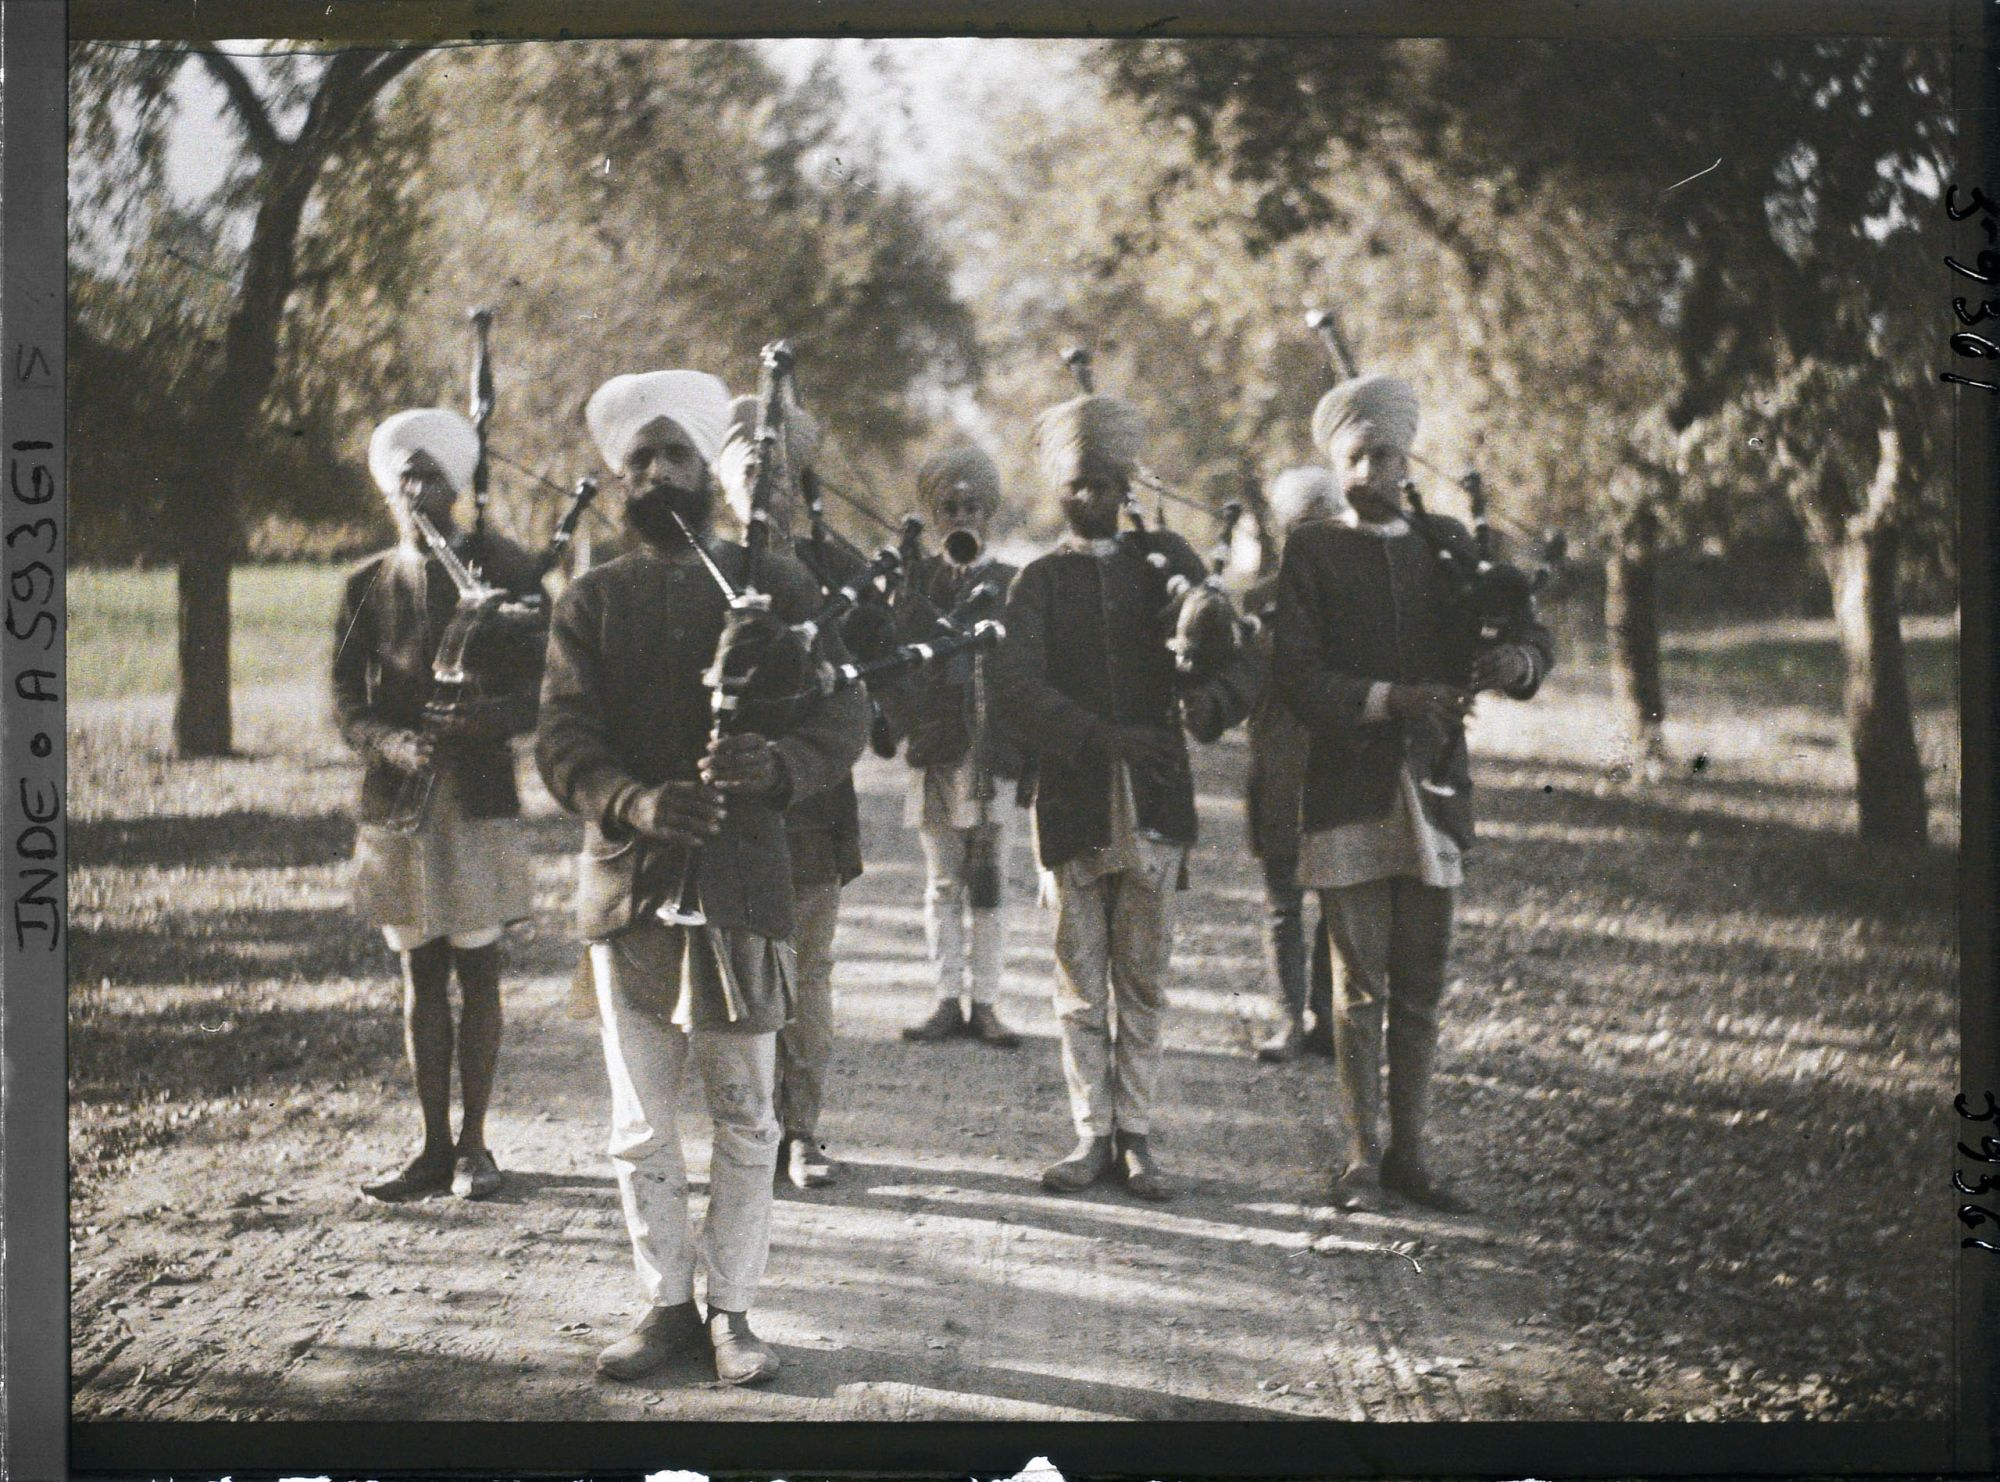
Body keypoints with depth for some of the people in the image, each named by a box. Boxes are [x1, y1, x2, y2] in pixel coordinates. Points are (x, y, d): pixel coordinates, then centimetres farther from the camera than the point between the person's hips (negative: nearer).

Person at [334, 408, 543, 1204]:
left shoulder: (503, 568, 1)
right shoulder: (368, 585, 9)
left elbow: (545, 681, -3)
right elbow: (346, 698, 6)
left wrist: (489, 718, -23)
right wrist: (391, 743, -14)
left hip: (478, 800, -3)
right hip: (397, 802, 3)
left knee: (476, 968, 1)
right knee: (421, 974, 7)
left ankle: (472, 1145, 9)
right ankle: (434, 1146, 13)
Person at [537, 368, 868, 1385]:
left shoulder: (773, 586, 6)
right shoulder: (592, 601, 8)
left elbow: (842, 716, 0)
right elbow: (563, 741, -2)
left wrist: (778, 764, -22)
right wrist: (635, 802, -22)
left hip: (743, 881, -1)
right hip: (629, 881, 1)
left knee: (743, 1117, 4)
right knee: (641, 1123, 5)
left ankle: (731, 1310, 13)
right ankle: (666, 1303, 17)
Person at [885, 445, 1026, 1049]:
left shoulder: (1011, 585, 6)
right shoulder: (914, 580, 10)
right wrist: (909, 722, -5)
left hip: (991, 753, -1)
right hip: (933, 752, 1)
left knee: (988, 883, -1)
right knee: (942, 884, 5)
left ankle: (983, 1003, 2)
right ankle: (948, 1001, 8)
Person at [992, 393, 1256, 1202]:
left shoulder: (1165, 560, 9)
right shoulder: (1041, 580, 6)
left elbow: (1233, 658, 1)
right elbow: (1014, 687, -9)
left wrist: (1210, 700, -23)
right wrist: (1104, 737, -22)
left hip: (1154, 801, 0)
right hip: (1073, 802, 0)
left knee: (1143, 979, 4)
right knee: (1081, 979, 3)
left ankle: (1135, 1135, 10)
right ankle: (1093, 1135, 11)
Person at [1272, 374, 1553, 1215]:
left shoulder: (1448, 547, 14)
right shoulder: (1313, 553, 3)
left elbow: (1530, 635, 9)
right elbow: (1299, 679, -7)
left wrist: (1517, 656, -16)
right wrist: (1391, 698, -22)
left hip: (1433, 792, 3)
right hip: (1349, 791, -3)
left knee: (1420, 986, 7)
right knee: (1360, 986, -1)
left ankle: (1408, 1152, 13)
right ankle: (1362, 1157, 4)